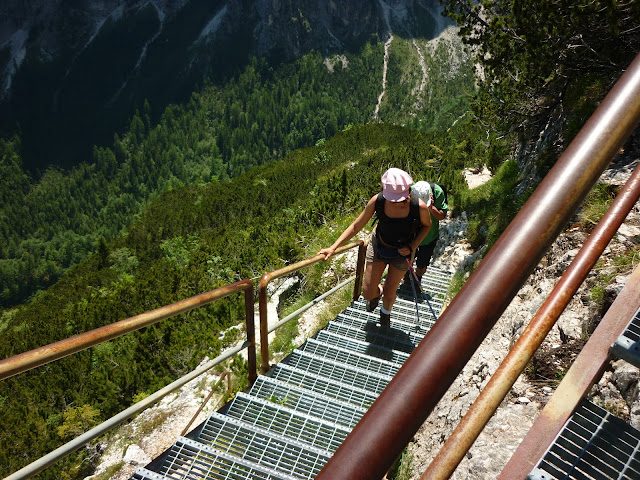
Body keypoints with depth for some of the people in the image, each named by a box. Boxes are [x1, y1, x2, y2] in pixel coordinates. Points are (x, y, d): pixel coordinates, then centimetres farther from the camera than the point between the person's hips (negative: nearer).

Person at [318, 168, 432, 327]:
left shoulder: (419, 207, -29)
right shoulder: (377, 201, -27)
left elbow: (427, 225, -5)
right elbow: (356, 226, -16)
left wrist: (411, 247, -18)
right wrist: (333, 248, -21)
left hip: (401, 253, -1)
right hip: (378, 246, 1)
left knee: (389, 293, 14)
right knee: (368, 294, 6)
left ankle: (386, 312, 53)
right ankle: (377, 292, 47)